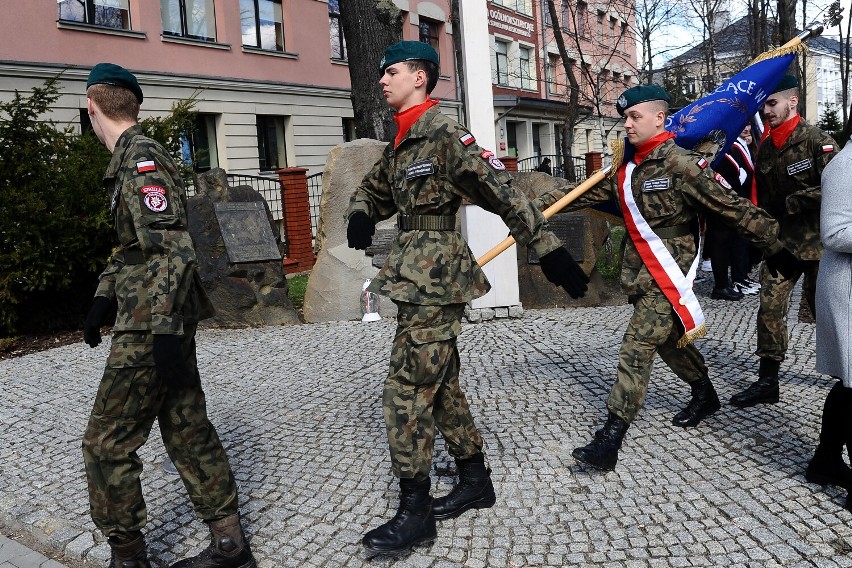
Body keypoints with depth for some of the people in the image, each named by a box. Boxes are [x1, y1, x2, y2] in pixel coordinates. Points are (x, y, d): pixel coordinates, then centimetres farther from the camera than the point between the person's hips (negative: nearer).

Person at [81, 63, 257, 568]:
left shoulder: (140, 158, -13)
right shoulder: (133, 157, 17)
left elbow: (172, 248, -21)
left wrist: (166, 331, -24)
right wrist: (104, 296, 23)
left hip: (152, 323, -9)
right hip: (166, 319, 9)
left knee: (108, 443, 1)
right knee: (187, 428, 12)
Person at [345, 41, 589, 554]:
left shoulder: (445, 134, -12)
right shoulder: (402, 142, 15)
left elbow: (502, 190, -16)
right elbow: (374, 190, 27)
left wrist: (549, 249, -18)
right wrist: (360, 216, 4)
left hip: (436, 275, -9)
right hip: (416, 275, 9)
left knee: (407, 388, -7)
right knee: (439, 382, 15)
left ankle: (415, 513, 5)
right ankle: (476, 481, 29)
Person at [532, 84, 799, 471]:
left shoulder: (681, 164, -14)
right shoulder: (625, 168, 9)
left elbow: (733, 208, -12)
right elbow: (584, 192, 8)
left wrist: (775, 247, -9)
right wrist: (536, 206, -3)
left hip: (668, 273, -8)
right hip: (639, 272, 8)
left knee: (637, 348, -13)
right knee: (667, 340, 20)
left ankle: (609, 439, -13)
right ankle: (704, 395, 44)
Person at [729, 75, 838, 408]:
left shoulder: (817, 141, -11)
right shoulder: (765, 149, 7)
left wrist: (790, 203, -16)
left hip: (817, 243, -5)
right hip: (780, 242, 5)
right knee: (770, 309, -2)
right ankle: (767, 381, 6)